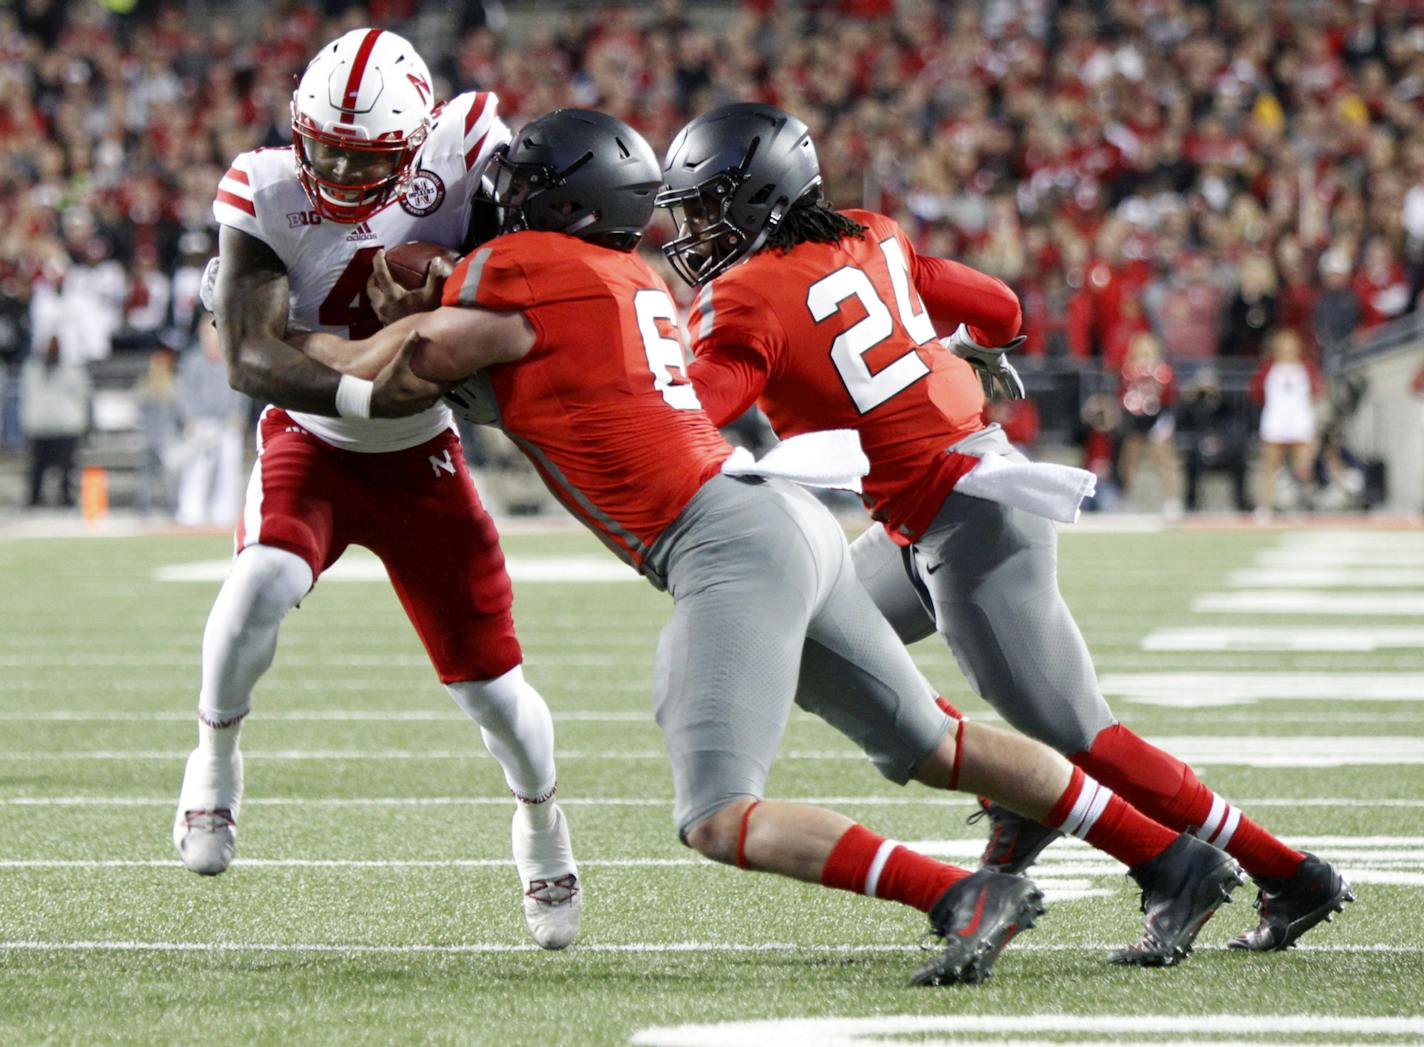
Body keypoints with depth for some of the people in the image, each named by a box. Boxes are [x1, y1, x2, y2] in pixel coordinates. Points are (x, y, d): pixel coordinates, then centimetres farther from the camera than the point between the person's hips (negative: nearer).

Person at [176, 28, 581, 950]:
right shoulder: (268, 195, -23)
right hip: (310, 443, -1)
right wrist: (367, 397, -44)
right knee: (265, 579, -32)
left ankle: (542, 821, 36)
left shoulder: (462, 156, -21)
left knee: (489, 683, 4)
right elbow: (253, 361, -29)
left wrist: (442, 274, -37)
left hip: (420, 459, 1)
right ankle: (215, 761, -5)